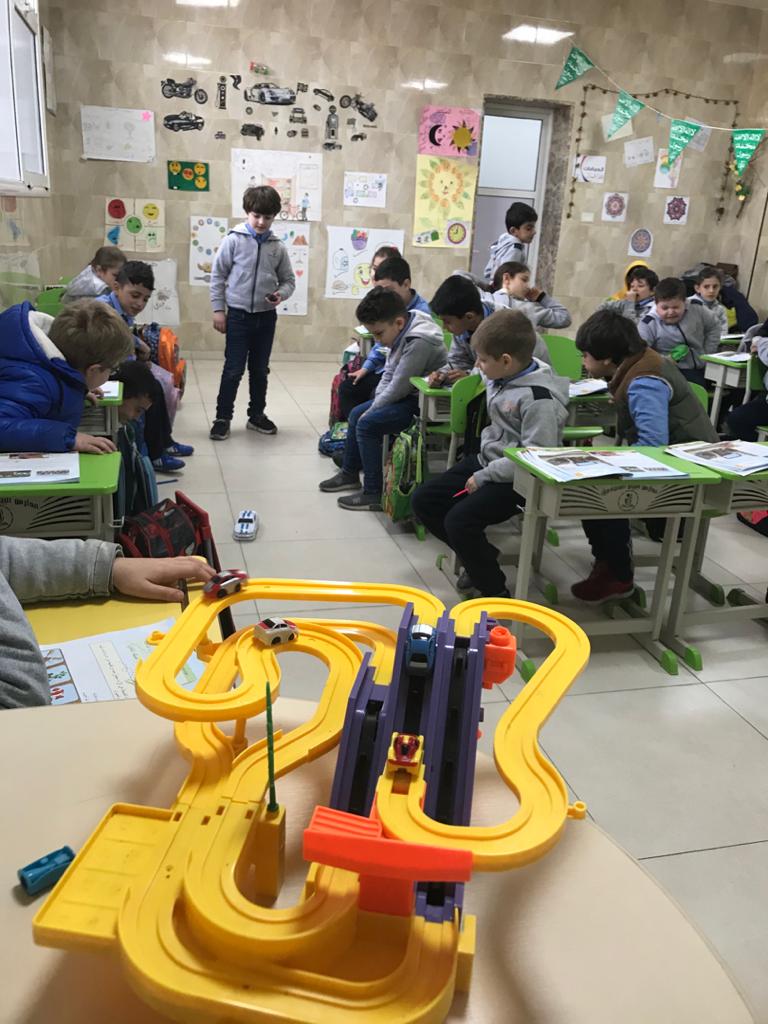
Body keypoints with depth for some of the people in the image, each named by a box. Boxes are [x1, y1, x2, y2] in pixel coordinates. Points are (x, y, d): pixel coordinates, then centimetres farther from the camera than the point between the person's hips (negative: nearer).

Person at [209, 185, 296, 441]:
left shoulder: (278, 247, 2)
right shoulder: (234, 240, -5)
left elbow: (288, 280, 10)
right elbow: (218, 275, -2)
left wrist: (281, 294, -12)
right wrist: (218, 309, -5)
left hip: (266, 316, 3)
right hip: (238, 315, -3)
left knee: (260, 370, 13)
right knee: (233, 370, -1)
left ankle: (256, 415, 27)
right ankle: (223, 418, 10)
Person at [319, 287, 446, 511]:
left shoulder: (418, 342, -27)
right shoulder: (401, 333, 2)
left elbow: (398, 387, -24)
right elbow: (388, 375, 10)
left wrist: (372, 411, -12)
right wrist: (374, 406, 0)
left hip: (423, 404, -10)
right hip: (407, 395, 10)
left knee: (366, 424, -19)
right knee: (356, 414, 15)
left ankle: (374, 494, -11)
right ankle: (349, 473, 30)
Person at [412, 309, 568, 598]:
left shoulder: (539, 398, -22)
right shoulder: (498, 379, 3)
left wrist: (483, 477, -21)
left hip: (516, 478, -9)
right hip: (486, 459, 9)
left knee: (459, 520, -26)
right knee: (423, 501, 5)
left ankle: (495, 592, -5)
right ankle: (480, 557, 18)